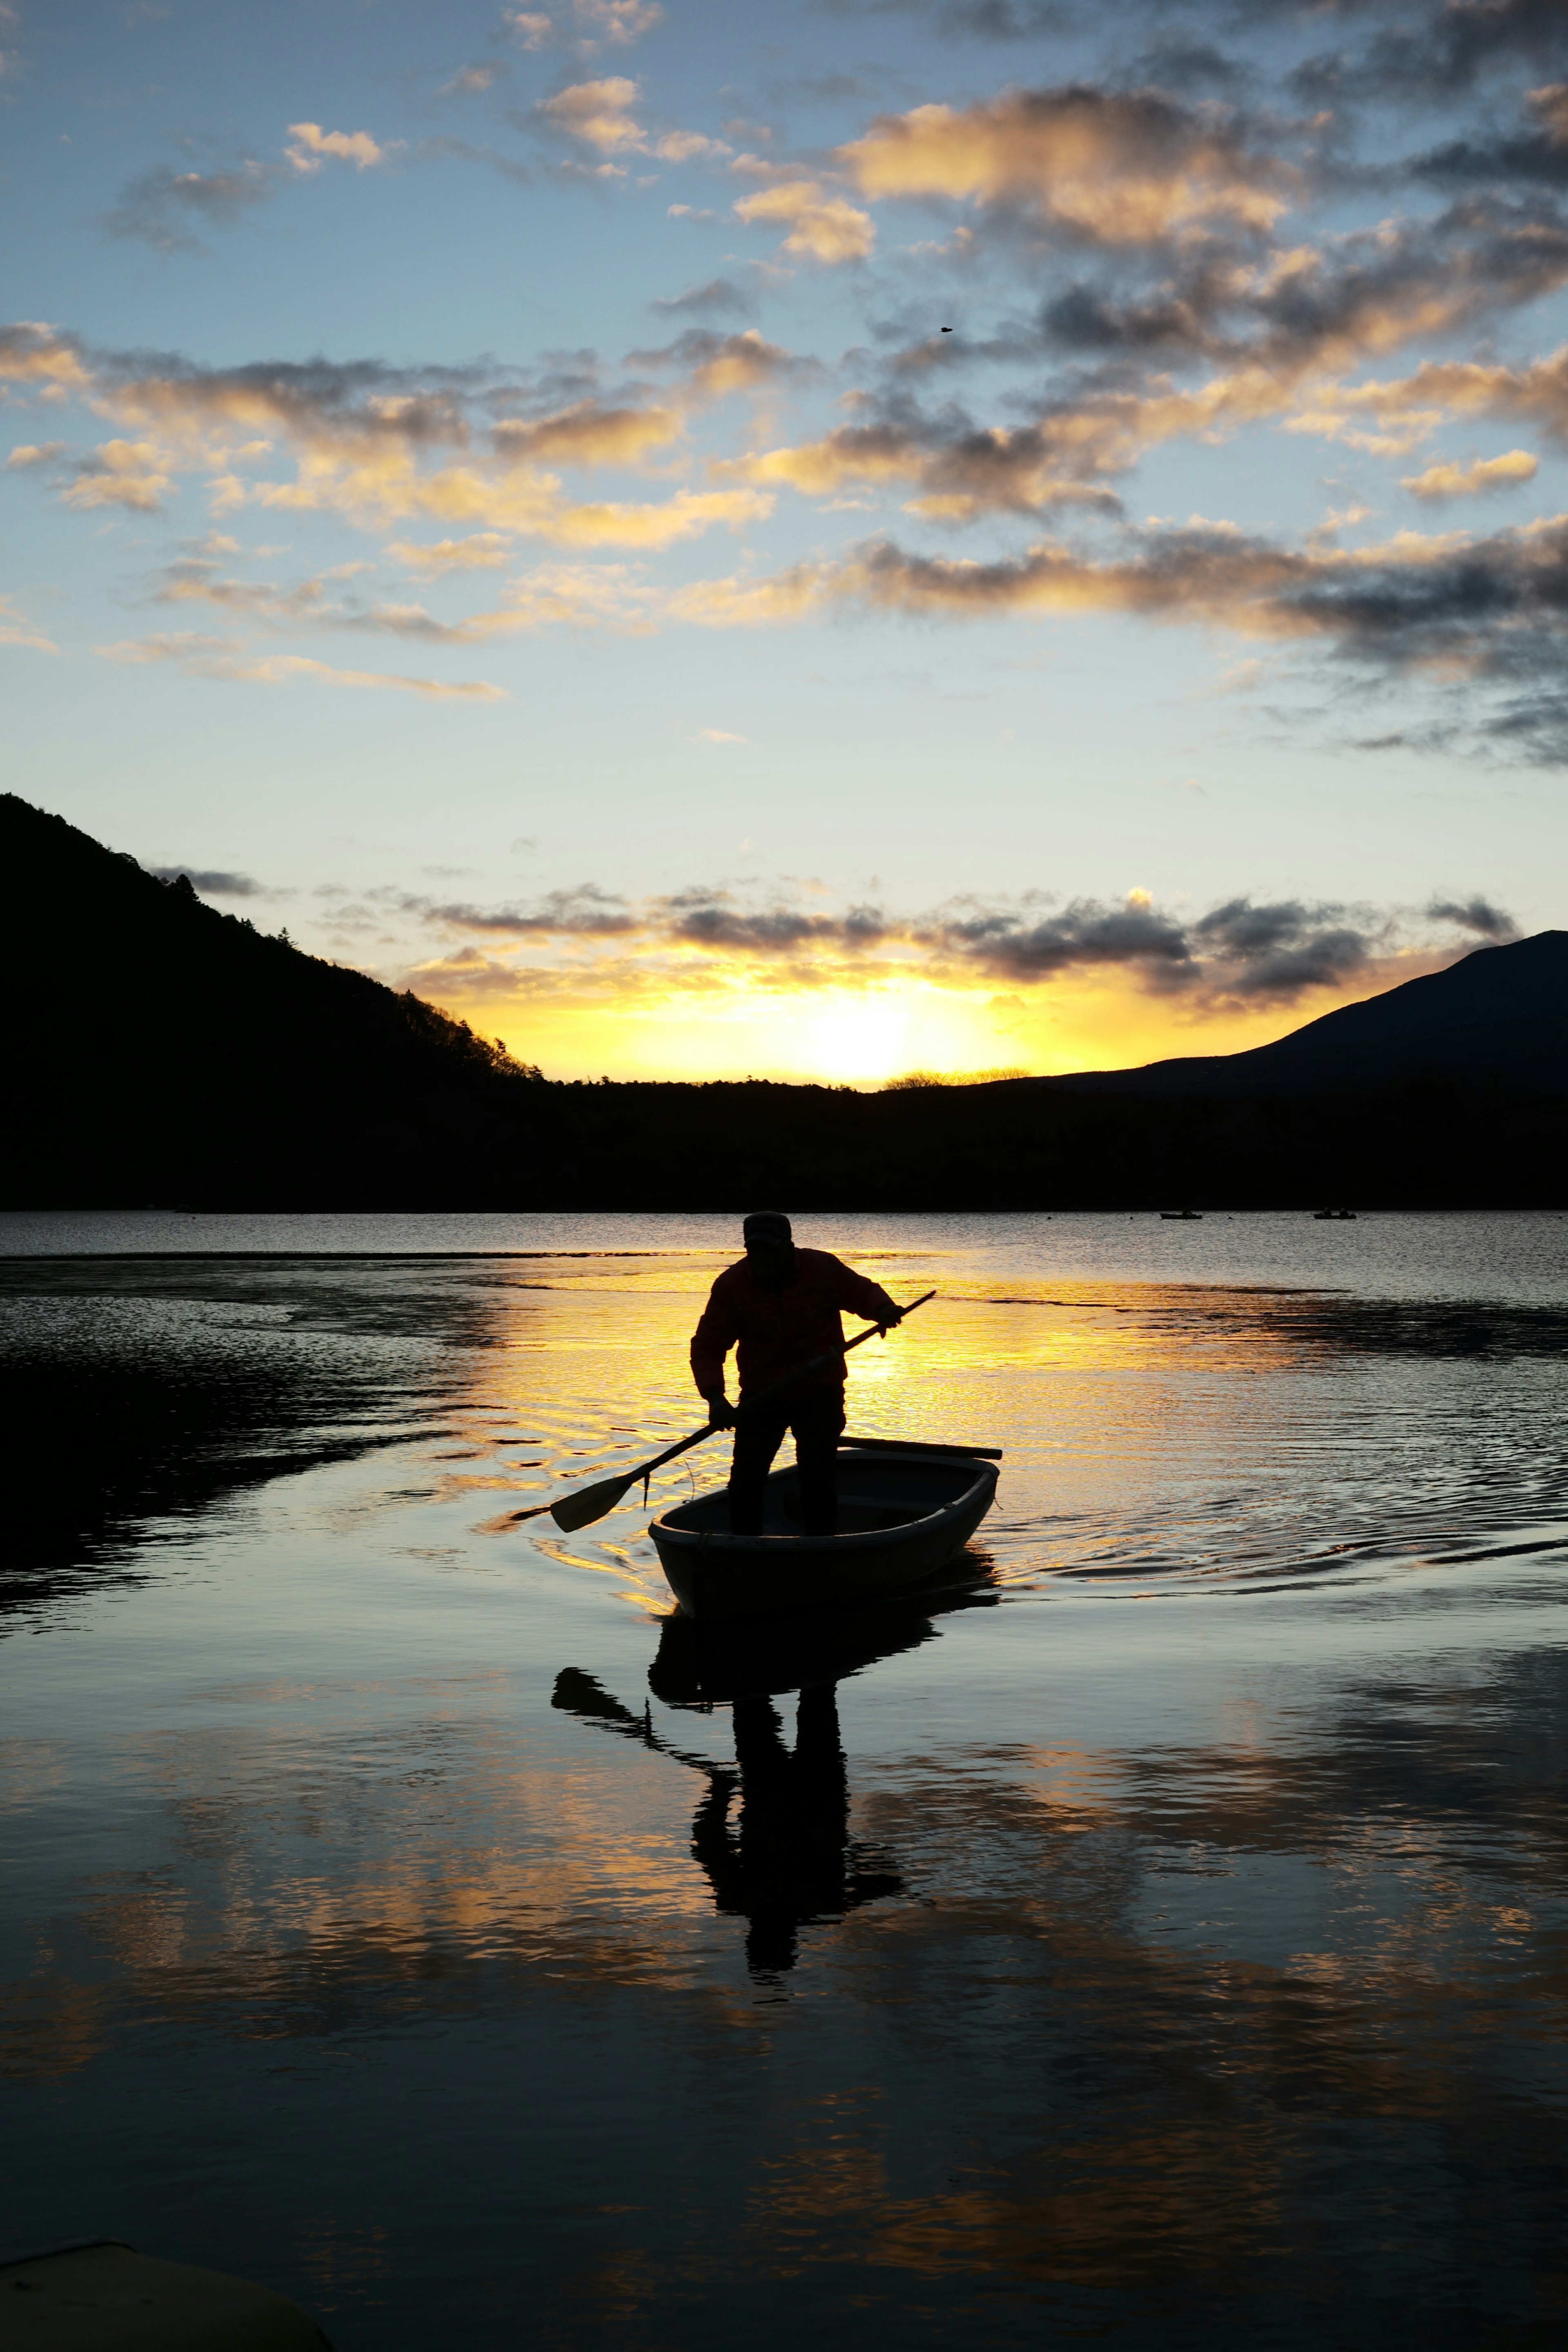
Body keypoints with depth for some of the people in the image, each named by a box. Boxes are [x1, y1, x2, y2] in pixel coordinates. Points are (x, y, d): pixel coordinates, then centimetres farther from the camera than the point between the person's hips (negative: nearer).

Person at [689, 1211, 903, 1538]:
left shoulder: (823, 1269, -11)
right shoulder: (731, 1285, -12)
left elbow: (863, 1293, 4)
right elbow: (706, 1347, -11)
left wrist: (882, 1309, -21)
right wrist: (715, 1398, -26)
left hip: (820, 1392, -1)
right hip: (761, 1396, 1)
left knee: (819, 1474, -2)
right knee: (746, 1477, 0)